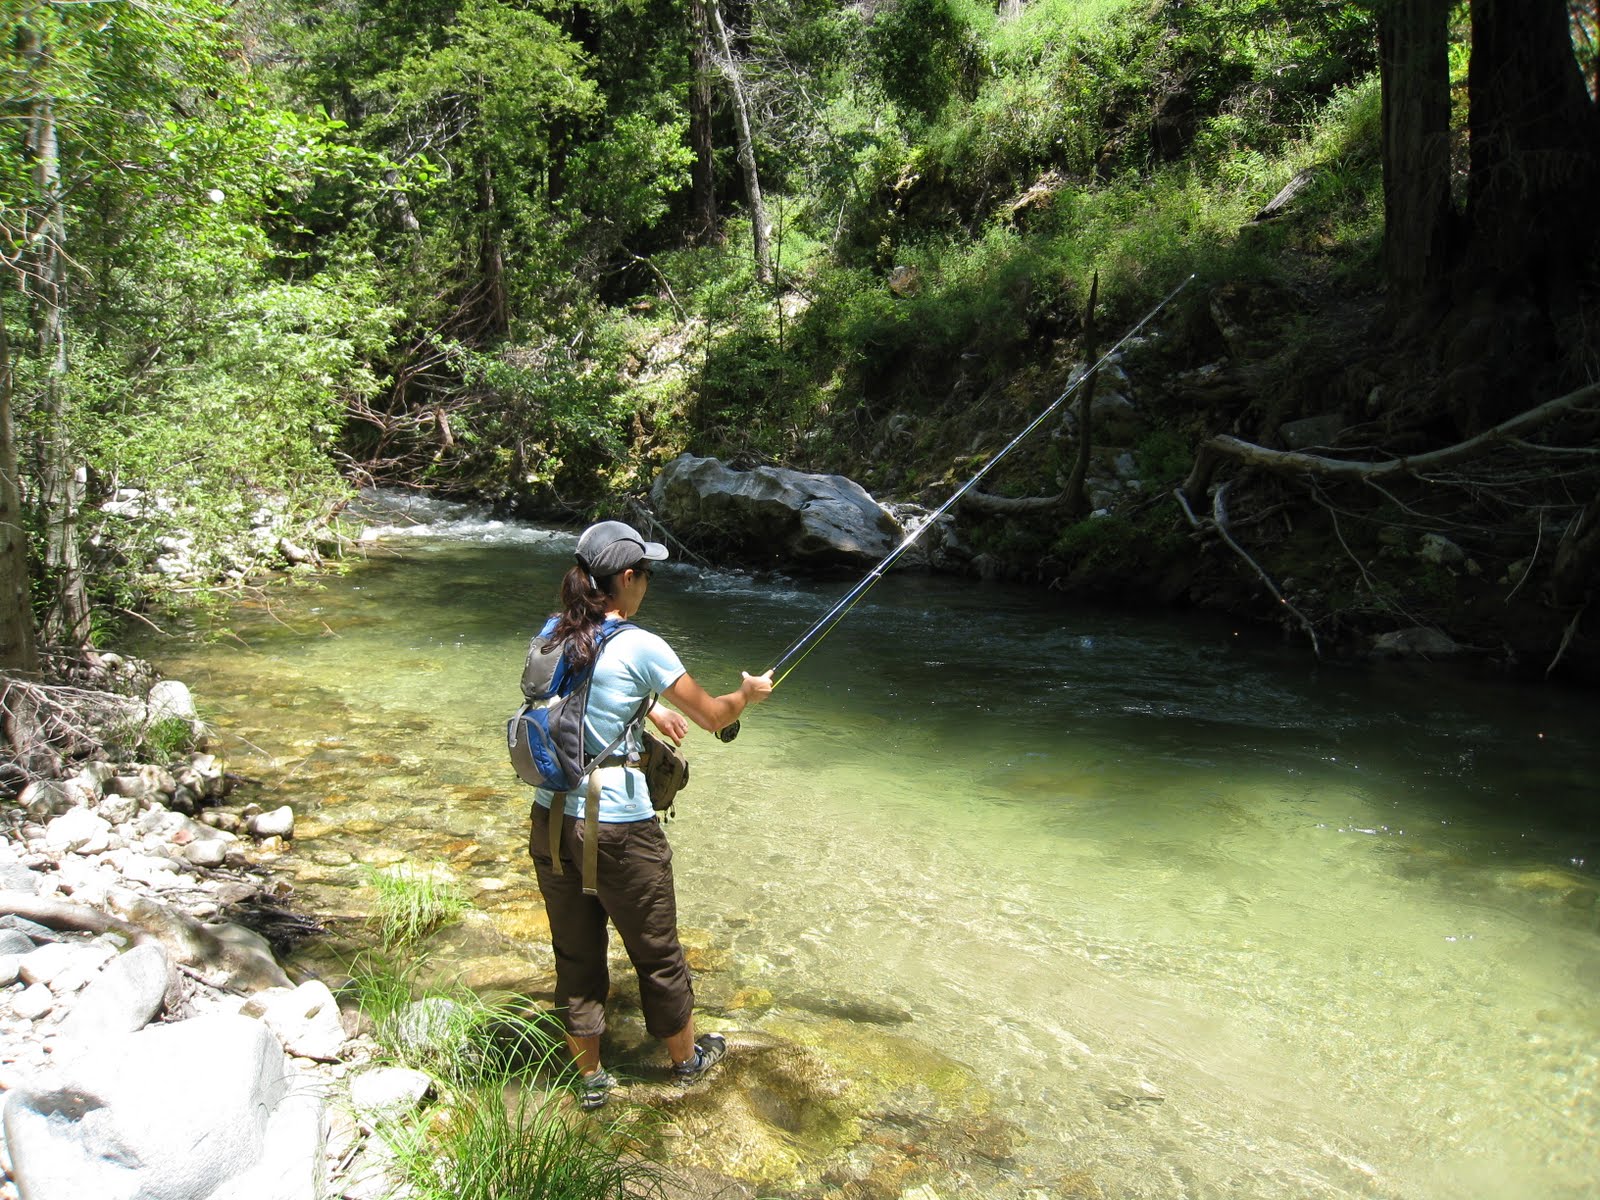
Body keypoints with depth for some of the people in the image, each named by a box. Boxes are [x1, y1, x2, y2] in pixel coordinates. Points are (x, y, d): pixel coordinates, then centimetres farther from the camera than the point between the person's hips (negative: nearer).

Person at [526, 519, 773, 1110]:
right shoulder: (640, 647, -16)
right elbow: (712, 716, -5)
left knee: (575, 954, 18)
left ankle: (590, 1077, 33)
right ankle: (687, 1057, 37)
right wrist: (748, 693, 14)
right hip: (619, 829, -6)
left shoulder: (552, 634, 2)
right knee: (657, 951, 16)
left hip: (550, 821, 6)